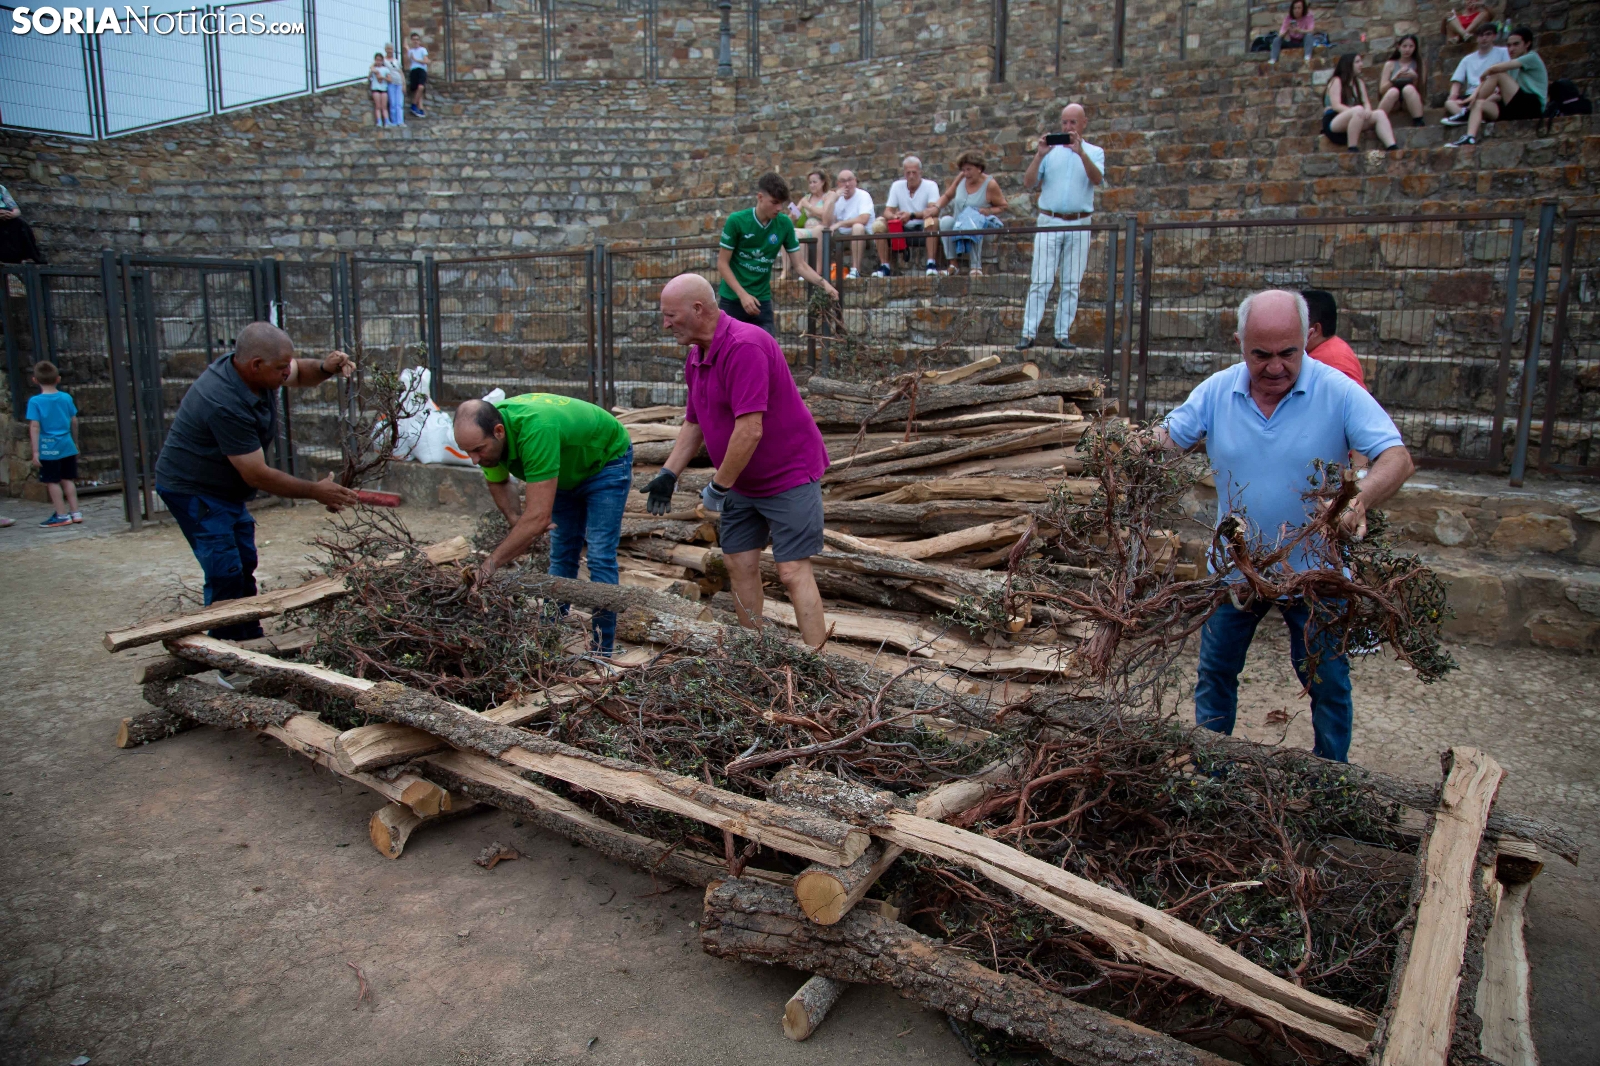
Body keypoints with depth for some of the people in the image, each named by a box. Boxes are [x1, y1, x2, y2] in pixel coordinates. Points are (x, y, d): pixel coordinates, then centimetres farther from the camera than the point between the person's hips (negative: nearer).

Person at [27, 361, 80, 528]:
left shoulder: (35, 401, -10)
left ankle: (62, 515, 7)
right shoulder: (66, 398, 2)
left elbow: (35, 427, -13)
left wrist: (35, 451, -10)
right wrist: (75, 442, 21)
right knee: (67, 479, 13)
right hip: (67, 446, 4)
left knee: (52, 482, 5)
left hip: (48, 449, -4)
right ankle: (75, 512, 15)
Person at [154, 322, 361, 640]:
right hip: (193, 489, -10)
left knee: (244, 566, 14)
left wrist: (325, 367, -13)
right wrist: (315, 491, -22)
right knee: (226, 574, -14)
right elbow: (257, 475, -29)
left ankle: (252, 641, 23)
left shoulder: (249, 365, -9)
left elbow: (300, 374, 11)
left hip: (227, 489, 10)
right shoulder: (224, 404, -34)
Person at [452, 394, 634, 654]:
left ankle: (602, 651, -8)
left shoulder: (535, 430, -45)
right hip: (567, 469, 8)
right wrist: (516, 519, -19)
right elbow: (498, 483, 1)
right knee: (561, 557, 8)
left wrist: (491, 562, -39)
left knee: (600, 556, -13)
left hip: (607, 460, -7)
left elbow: (539, 517, -46)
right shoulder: (485, 432, -20)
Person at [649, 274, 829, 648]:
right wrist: (669, 473, 6)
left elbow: (750, 430, -31)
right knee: (739, 564, 9)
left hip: (789, 474, -9)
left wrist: (718, 486, -21)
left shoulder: (744, 346, -26)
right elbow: (694, 422, 16)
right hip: (742, 482, 9)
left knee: (793, 571, -10)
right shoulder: (696, 355, 6)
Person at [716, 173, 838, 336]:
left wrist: (823, 283, -19)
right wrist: (743, 294, -19)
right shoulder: (736, 221, -13)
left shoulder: (785, 224, -5)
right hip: (731, 300, -2)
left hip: (762, 301, 2)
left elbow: (800, 265, -2)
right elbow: (722, 263, -10)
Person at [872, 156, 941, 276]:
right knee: (878, 225, -18)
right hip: (903, 230, 3)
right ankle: (884, 266, -17)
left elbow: (935, 210, -21)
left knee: (932, 221, -35)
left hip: (924, 230, -3)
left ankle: (931, 264, -32)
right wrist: (895, 217, -26)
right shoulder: (897, 186, 6)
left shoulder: (930, 186, -5)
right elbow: (887, 212, 1)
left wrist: (911, 215, -36)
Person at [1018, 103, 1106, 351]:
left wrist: (1080, 152, -23)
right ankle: (1028, 333, -5)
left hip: (1079, 225, 1)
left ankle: (1062, 335, 8)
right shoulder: (1051, 150, 10)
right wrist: (1039, 155, -12)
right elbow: (1028, 183, 0)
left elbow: (1097, 179, -12)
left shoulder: (1094, 152, 9)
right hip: (1049, 221, -1)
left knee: (1072, 284, 3)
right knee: (1040, 281, -5)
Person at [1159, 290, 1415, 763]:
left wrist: (1359, 500, -42)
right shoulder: (1216, 391, -7)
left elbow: (1397, 459, -21)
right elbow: (1166, 440, 0)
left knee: (1328, 683, 11)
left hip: (1315, 570, -2)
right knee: (1215, 672, 16)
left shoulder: (1339, 392, -16)